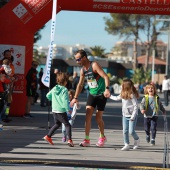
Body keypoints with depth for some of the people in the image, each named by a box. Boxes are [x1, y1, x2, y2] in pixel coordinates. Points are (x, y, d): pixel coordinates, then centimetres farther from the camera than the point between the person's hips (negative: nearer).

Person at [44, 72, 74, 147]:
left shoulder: (54, 89, 7)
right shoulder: (64, 90, -14)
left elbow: (48, 95, 16)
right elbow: (65, 100, -22)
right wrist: (68, 109, -17)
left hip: (54, 110, 7)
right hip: (61, 111, -7)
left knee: (57, 124, 25)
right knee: (67, 125, -1)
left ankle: (48, 136, 25)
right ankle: (69, 140, -14)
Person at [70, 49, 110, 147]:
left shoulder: (94, 65, -17)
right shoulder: (83, 70, 5)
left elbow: (105, 77, -26)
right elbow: (80, 84, 17)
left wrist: (107, 89, -40)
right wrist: (75, 98, 15)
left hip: (101, 94, -6)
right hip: (92, 94, 6)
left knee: (98, 117, -1)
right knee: (88, 115, -7)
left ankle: (102, 137, 22)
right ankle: (87, 140, -6)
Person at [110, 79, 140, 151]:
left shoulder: (132, 95, -18)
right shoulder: (123, 94, 5)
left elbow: (136, 106, -18)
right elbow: (117, 98, 27)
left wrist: (133, 116, -21)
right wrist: (110, 96, 35)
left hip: (132, 116, -7)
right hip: (125, 115, 7)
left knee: (131, 131, -10)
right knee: (125, 131, 3)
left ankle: (137, 140, 18)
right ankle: (126, 145, 10)